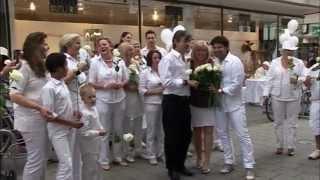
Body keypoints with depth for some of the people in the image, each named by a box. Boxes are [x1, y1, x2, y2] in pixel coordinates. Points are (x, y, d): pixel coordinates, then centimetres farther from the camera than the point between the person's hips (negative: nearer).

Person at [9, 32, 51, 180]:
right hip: (31, 120, -9)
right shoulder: (24, 67, -13)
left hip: (41, 118, 9)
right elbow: (14, 96, -19)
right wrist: (39, 107, -26)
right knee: (36, 160, -2)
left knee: (42, 159, 17)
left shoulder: (40, 67, 13)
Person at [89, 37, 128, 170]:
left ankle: (118, 156, 29)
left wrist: (121, 85, -11)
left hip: (120, 100, 3)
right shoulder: (95, 63, -3)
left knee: (118, 129, 13)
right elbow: (91, 83, -4)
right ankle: (104, 160, 16)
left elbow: (126, 79, 11)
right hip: (103, 101, -3)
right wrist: (105, 86, -18)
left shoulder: (120, 62, 4)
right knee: (105, 130, 3)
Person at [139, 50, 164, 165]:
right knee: (152, 130, 2)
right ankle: (151, 155, 13)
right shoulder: (145, 73, 0)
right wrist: (154, 91, -13)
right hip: (151, 104, -3)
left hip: (163, 103, 3)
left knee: (162, 130, 9)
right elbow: (141, 90, -5)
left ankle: (160, 153, 23)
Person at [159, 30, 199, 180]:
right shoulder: (168, 59, -11)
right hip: (172, 101, -8)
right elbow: (166, 82, -22)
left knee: (186, 134, 15)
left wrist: (192, 82, 7)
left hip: (184, 100, 8)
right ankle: (172, 168, 20)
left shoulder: (184, 59, 14)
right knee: (172, 135, 4)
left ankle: (180, 164, 32)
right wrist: (185, 82, -21)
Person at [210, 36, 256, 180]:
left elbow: (237, 83, -18)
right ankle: (228, 162, 27)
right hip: (219, 104, 6)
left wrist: (221, 91, -19)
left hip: (234, 104, -6)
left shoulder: (235, 61, -12)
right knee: (223, 133, 13)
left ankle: (249, 166, 4)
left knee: (243, 135, -3)